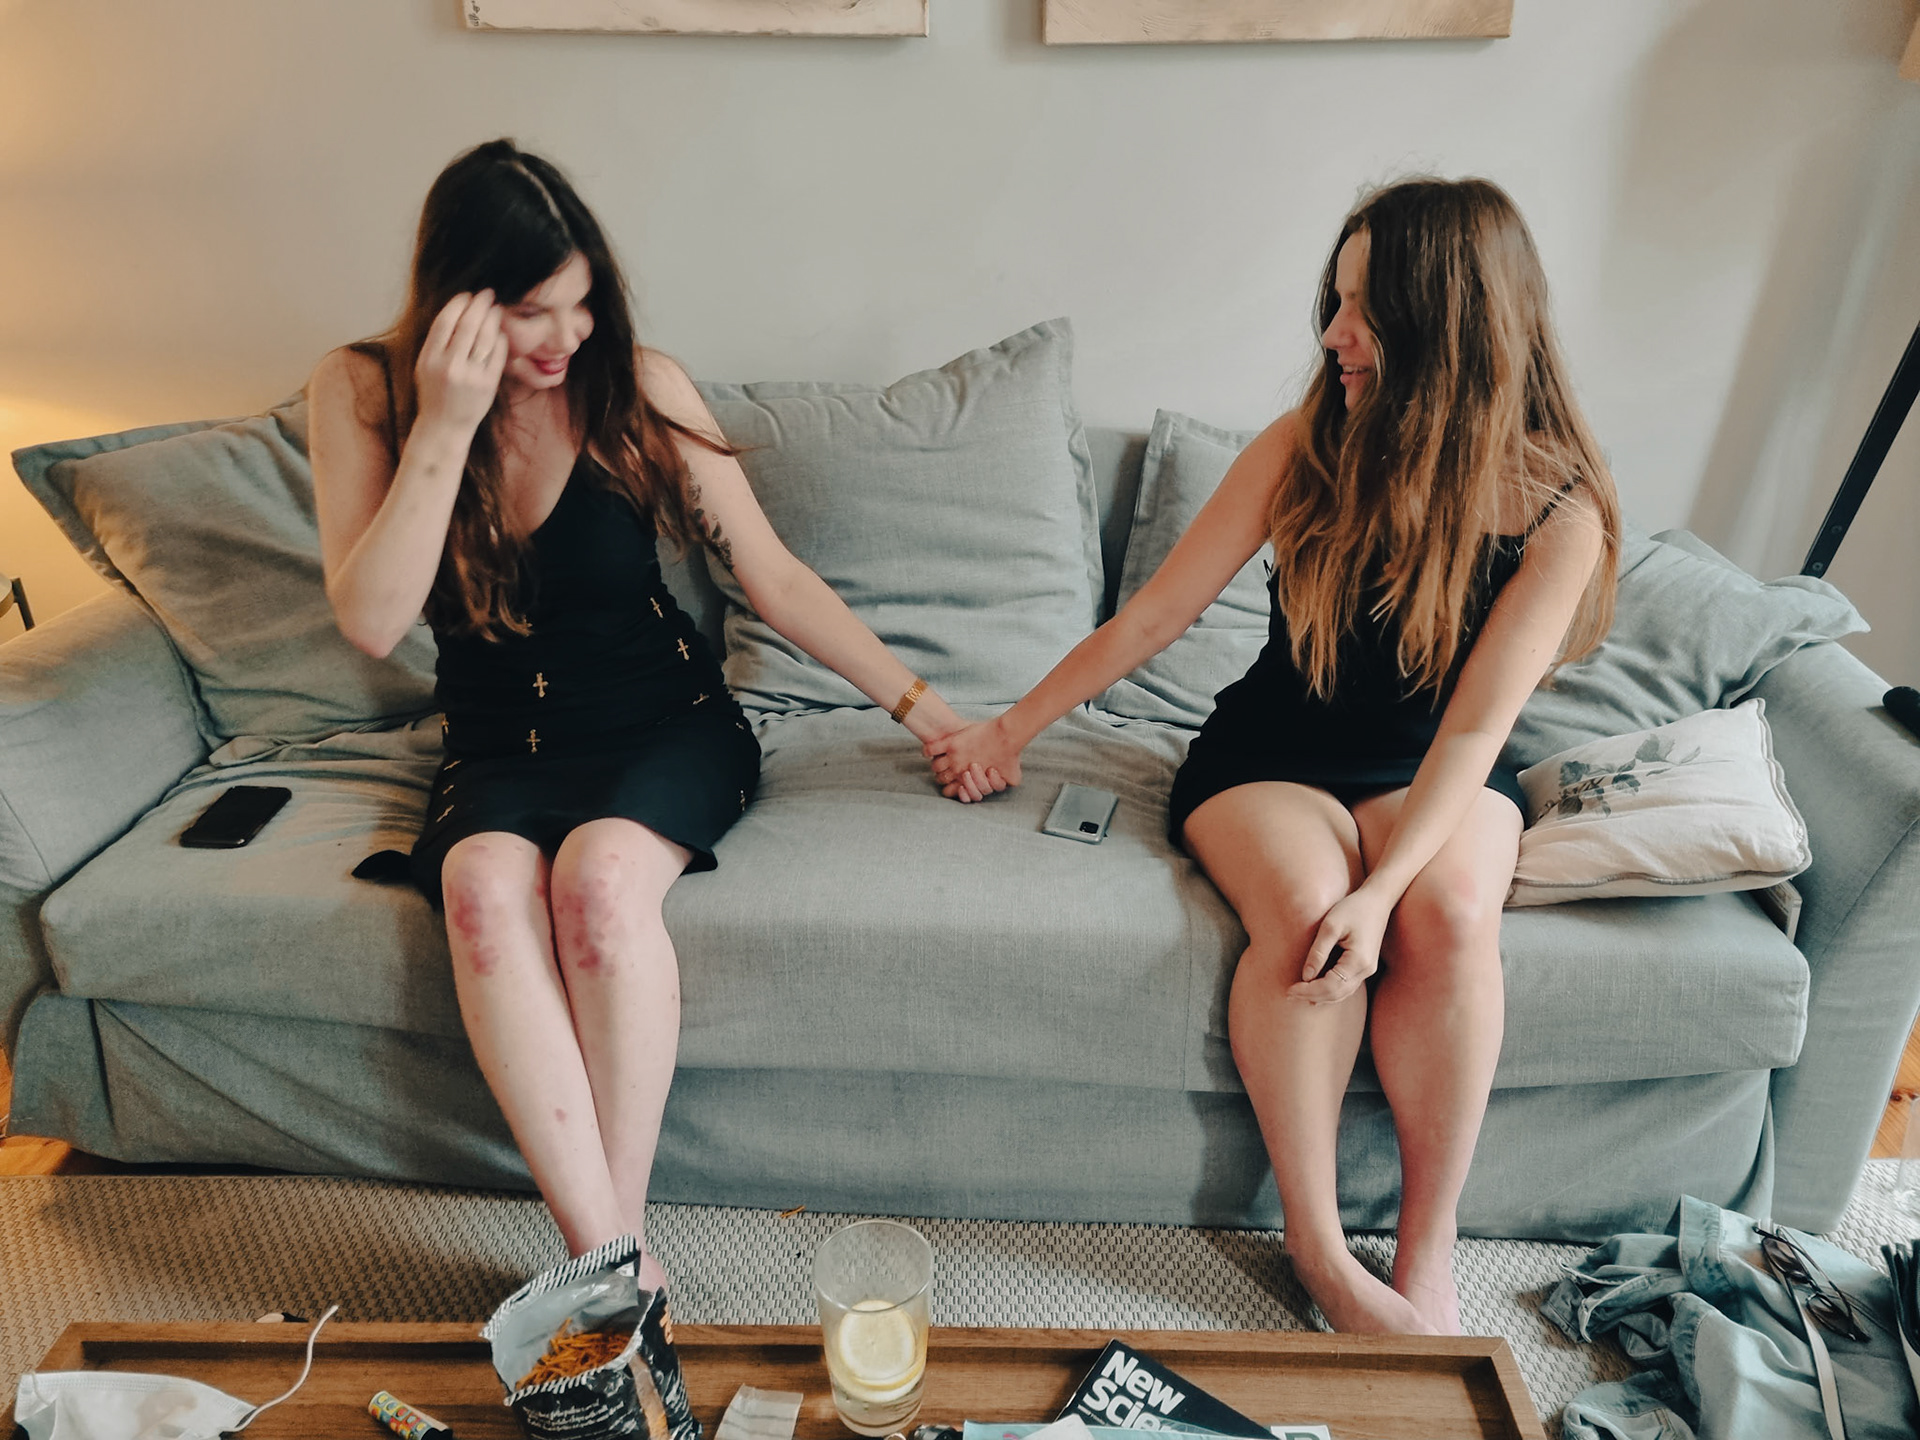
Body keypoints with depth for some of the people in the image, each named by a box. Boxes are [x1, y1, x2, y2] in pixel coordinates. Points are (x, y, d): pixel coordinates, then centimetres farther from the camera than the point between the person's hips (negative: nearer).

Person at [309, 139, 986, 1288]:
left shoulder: (636, 383, -6)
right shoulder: (363, 392, -3)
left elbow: (775, 577, -2)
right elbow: (372, 623, -15)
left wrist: (917, 704, -5)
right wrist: (446, 426, -22)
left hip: (666, 724, -1)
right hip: (502, 753, 1)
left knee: (600, 871, -33)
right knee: (485, 883, -33)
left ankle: (620, 1221, -18)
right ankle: (608, 1256, -27)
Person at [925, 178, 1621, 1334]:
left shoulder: (1558, 511, -12)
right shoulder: (1307, 447, -10)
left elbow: (1474, 727, -16)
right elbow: (1159, 612, -5)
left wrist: (1385, 889, -31)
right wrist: (1012, 729, -1)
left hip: (1431, 773, 0)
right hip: (1269, 758, 0)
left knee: (1453, 913, -32)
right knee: (1304, 906, -31)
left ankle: (1429, 1259, -15)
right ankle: (1318, 1247, -14)